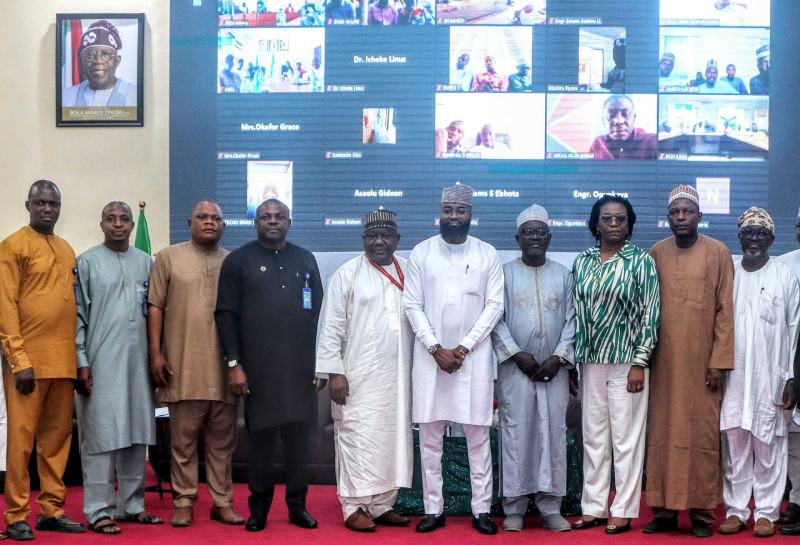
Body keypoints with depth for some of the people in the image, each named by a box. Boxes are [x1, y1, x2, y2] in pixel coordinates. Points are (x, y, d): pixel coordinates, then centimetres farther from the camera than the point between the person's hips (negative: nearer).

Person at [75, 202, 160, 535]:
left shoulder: (145, 262, 10)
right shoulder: (87, 262, 0)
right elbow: (78, 314, -2)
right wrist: (81, 361, -8)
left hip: (138, 362, 4)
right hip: (101, 363, -4)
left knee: (136, 435, 8)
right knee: (100, 436, -2)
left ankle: (131, 505, 17)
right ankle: (99, 510, 4)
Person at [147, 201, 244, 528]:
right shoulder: (168, 257, 6)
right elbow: (155, 307, 2)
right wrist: (155, 353, -5)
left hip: (224, 368, 2)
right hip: (183, 367, -2)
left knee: (222, 441, 7)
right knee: (183, 440, 3)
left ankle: (222, 501, 14)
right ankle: (183, 501, 11)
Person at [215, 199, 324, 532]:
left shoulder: (306, 260, 12)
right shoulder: (238, 260, 2)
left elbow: (318, 312, 12)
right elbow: (226, 315, -2)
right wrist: (234, 364, -9)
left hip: (300, 367, 3)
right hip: (258, 367, -2)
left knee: (298, 437, 6)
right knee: (260, 438, 4)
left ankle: (297, 505, 16)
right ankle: (259, 506, 15)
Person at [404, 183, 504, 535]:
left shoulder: (487, 254, 2)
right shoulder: (421, 253, 3)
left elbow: (494, 305, -1)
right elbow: (412, 305, 0)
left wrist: (464, 347, -10)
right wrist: (436, 349, -10)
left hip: (474, 356, 0)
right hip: (430, 355, 1)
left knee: (478, 434, 2)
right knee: (430, 436, 4)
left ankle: (481, 509, 11)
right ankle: (433, 508, 13)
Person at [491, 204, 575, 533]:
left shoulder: (563, 274, 9)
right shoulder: (505, 273, 4)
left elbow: (572, 320, 4)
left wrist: (558, 357, -8)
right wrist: (517, 354, -11)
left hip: (555, 368, 2)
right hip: (515, 367, -1)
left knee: (553, 434, 2)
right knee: (516, 434, 0)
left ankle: (550, 508, 9)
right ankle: (514, 508, 7)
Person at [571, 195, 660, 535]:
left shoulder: (641, 261, -2)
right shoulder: (583, 261, 8)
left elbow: (650, 314, -5)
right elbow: (575, 312, 10)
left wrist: (640, 363, -11)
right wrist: (570, 361, 7)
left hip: (627, 361, -4)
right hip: (590, 361, 4)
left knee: (626, 438, 1)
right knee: (593, 437, 9)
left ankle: (623, 511, 11)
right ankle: (594, 507, 18)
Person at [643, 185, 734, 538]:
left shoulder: (718, 253, 0)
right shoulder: (656, 253, 7)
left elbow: (725, 309, -2)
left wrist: (720, 361, -7)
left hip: (702, 362, -2)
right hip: (664, 362, 2)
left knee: (703, 436, 1)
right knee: (663, 435, 4)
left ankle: (702, 511, 9)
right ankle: (664, 510, 12)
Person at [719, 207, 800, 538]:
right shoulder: (727, 275, 9)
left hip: (771, 378, -2)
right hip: (733, 377, 2)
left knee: (768, 446, 2)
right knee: (734, 445, 5)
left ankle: (766, 511, 9)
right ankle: (736, 509, 12)